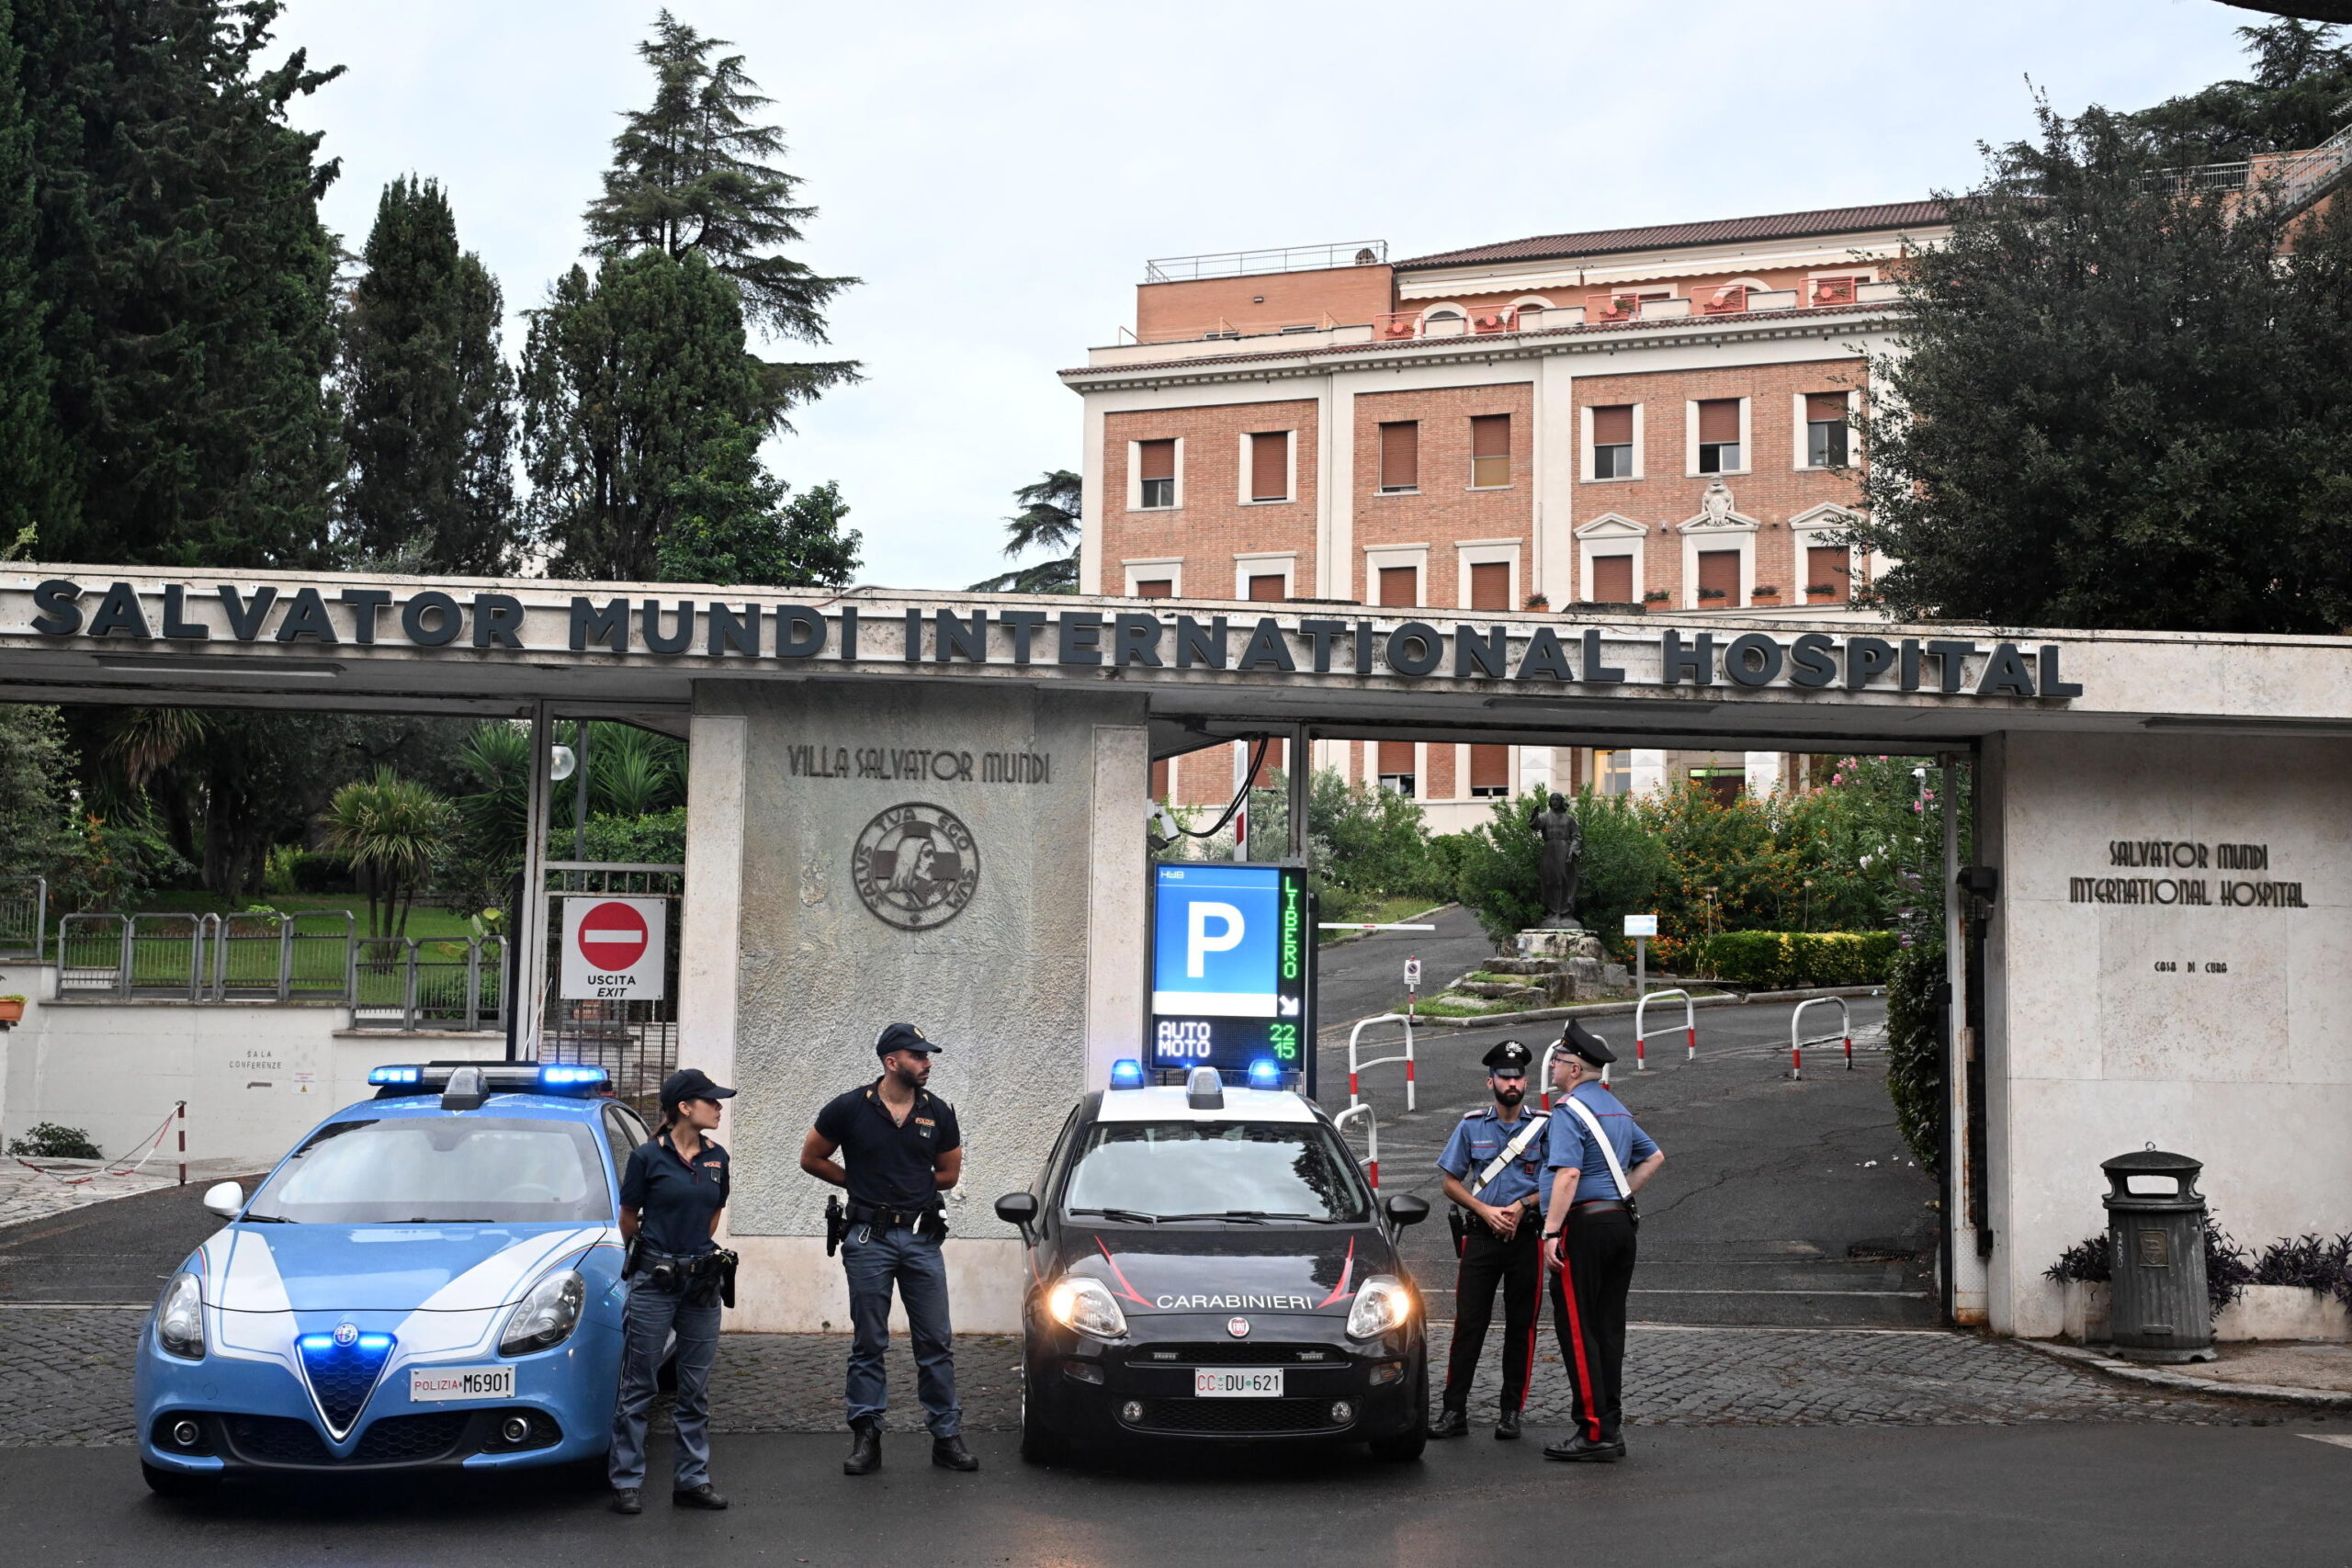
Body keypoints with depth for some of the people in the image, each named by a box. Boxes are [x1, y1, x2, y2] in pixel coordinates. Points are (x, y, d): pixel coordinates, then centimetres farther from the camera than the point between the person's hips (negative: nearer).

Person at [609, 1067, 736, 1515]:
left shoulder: (716, 1158, 6)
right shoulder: (648, 1156, -8)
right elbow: (628, 1220, 5)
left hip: (702, 1282, 5)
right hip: (654, 1282, -5)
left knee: (696, 1389, 9)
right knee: (638, 1386, 2)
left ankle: (692, 1480, 16)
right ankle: (627, 1482, 9)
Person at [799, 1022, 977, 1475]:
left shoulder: (938, 1113, 4)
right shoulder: (849, 1109, -3)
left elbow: (949, 1173, 14)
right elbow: (811, 1158, 7)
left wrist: (904, 1187, 6)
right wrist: (862, 1185, 8)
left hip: (923, 1238, 2)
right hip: (869, 1239, -2)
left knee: (936, 1343, 3)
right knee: (868, 1344, 4)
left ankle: (947, 1436, 10)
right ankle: (866, 1438, 11)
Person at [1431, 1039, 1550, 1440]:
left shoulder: (1543, 1127, 4)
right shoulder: (1472, 1126, 7)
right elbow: (1451, 1183, 8)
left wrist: (1522, 1205, -11)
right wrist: (1486, 1211, -7)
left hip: (1527, 1237, 0)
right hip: (1480, 1237, 0)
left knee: (1521, 1326, 4)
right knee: (1469, 1324, -3)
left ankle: (1511, 1411, 11)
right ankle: (1454, 1410, -1)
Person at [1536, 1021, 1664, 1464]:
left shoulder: (1569, 1110, -12)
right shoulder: (1617, 1108, 17)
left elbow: (1568, 1174, -22)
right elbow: (1654, 1157, 27)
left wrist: (1551, 1232, -23)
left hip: (1585, 1226, -9)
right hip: (1621, 1223, 9)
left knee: (1577, 1328, -5)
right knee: (1609, 1326, 12)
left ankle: (1593, 1432, -6)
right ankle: (1611, 1427, 15)